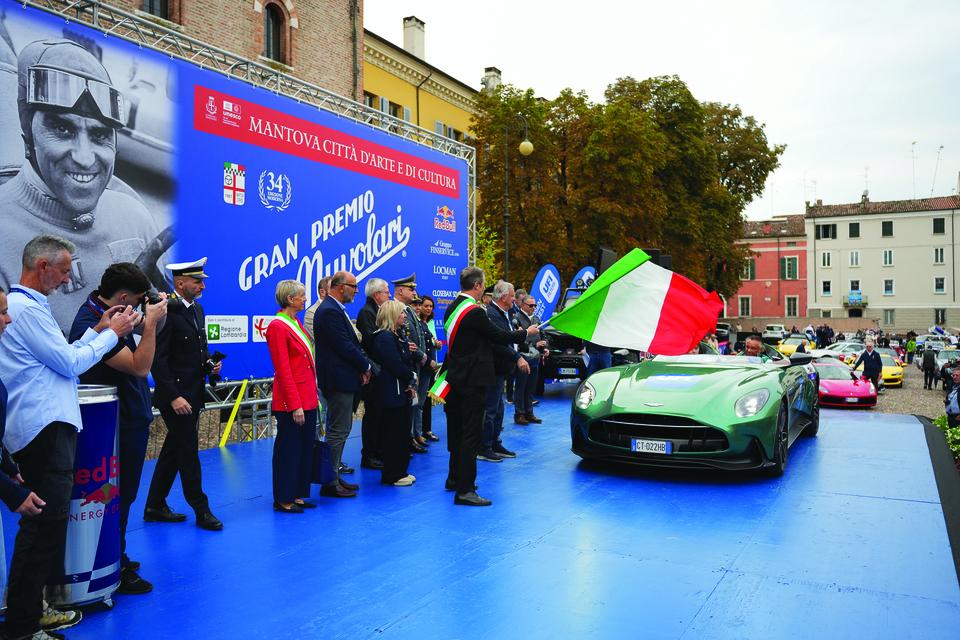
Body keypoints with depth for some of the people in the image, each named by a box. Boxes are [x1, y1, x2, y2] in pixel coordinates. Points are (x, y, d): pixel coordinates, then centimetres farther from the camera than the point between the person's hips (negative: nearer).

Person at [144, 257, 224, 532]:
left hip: (194, 393, 9)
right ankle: (201, 510, 10)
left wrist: (209, 364, 2)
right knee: (188, 451, 0)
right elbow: (158, 359, -18)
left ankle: (155, 507, 27)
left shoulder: (197, 309, 12)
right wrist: (173, 396, -22)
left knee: (174, 450, 15)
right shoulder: (167, 311, -16)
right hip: (176, 394, -9)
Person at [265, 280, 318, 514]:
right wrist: (295, 405, -19)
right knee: (288, 449, 2)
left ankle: (298, 495, 24)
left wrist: (312, 395, 13)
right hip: (291, 402, -9)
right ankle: (283, 499, 14)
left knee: (305, 448, 13)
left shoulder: (297, 323, 13)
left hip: (308, 400, 9)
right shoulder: (278, 327, -14)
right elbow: (283, 371, -17)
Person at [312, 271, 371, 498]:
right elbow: (345, 346, -21)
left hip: (342, 380, 11)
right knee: (338, 432, -4)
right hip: (338, 380, -11)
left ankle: (334, 477, 26)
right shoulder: (329, 311, -18)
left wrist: (363, 365, 3)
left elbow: (350, 343, 15)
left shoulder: (334, 309, 15)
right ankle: (330, 483, 4)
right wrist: (366, 366, -8)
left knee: (339, 430, 16)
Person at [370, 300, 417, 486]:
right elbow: (397, 366, -20)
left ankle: (400, 471, 24)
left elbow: (407, 363, 12)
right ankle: (391, 476, 8)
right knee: (393, 434, -2)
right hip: (392, 393, -10)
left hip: (402, 393, 10)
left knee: (402, 433, 15)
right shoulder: (384, 338, -16)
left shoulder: (396, 336, 16)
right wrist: (411, 381, -6)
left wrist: (411, 384, -2)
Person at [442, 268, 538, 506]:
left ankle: (455, 478, 32)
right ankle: (464, 490, -3)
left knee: (457, 430, 19)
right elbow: (498, 336, -13)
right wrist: (526, 333, 2)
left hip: (456, 377, 10)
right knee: (471, 434, -5)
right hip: (472, 379, -9)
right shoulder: (474, 312, -19)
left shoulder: (452, 308, 8)